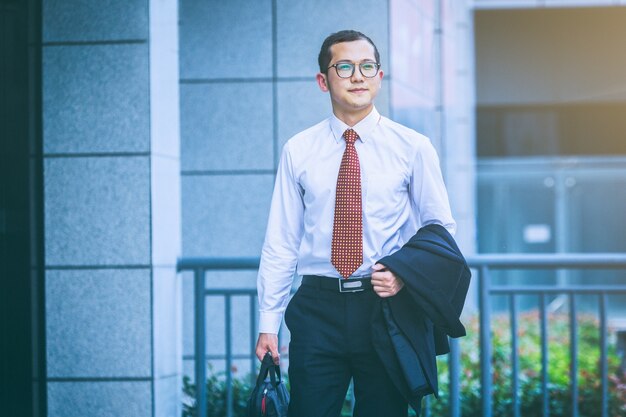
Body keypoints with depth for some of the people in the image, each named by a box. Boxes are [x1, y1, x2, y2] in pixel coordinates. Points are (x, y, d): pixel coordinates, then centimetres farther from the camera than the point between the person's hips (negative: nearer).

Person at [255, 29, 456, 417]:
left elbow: (440, 229, 7)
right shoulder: (298, 151, 4)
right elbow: (281, 242, 6)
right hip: (318, 308, 0)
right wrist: (268, 324, 2)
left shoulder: (414, 148, 2)